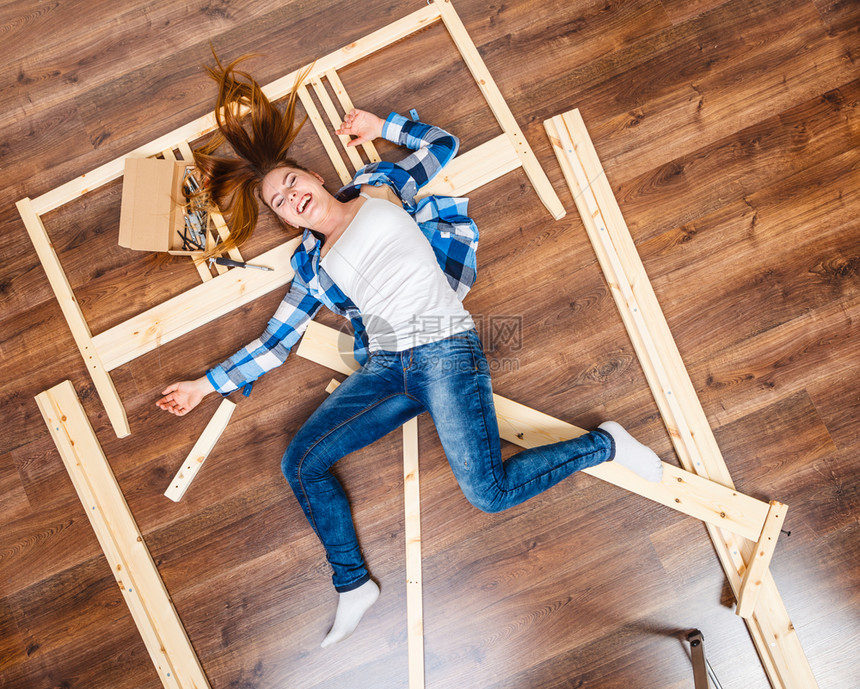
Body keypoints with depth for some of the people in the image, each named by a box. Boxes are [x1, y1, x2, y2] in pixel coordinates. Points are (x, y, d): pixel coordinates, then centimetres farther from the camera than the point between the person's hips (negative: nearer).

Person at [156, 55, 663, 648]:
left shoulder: (378, 186, 15)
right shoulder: (312, 265, 18)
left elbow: (443, 143, 27)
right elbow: (274, 345, 20)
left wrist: (381, 126, 16)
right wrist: (207, 384, 21)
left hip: (445, 351, -4)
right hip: (384, 370, 4)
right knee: (300, 463, -11)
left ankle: (604, 444, 8)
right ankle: (352, 584, 5)